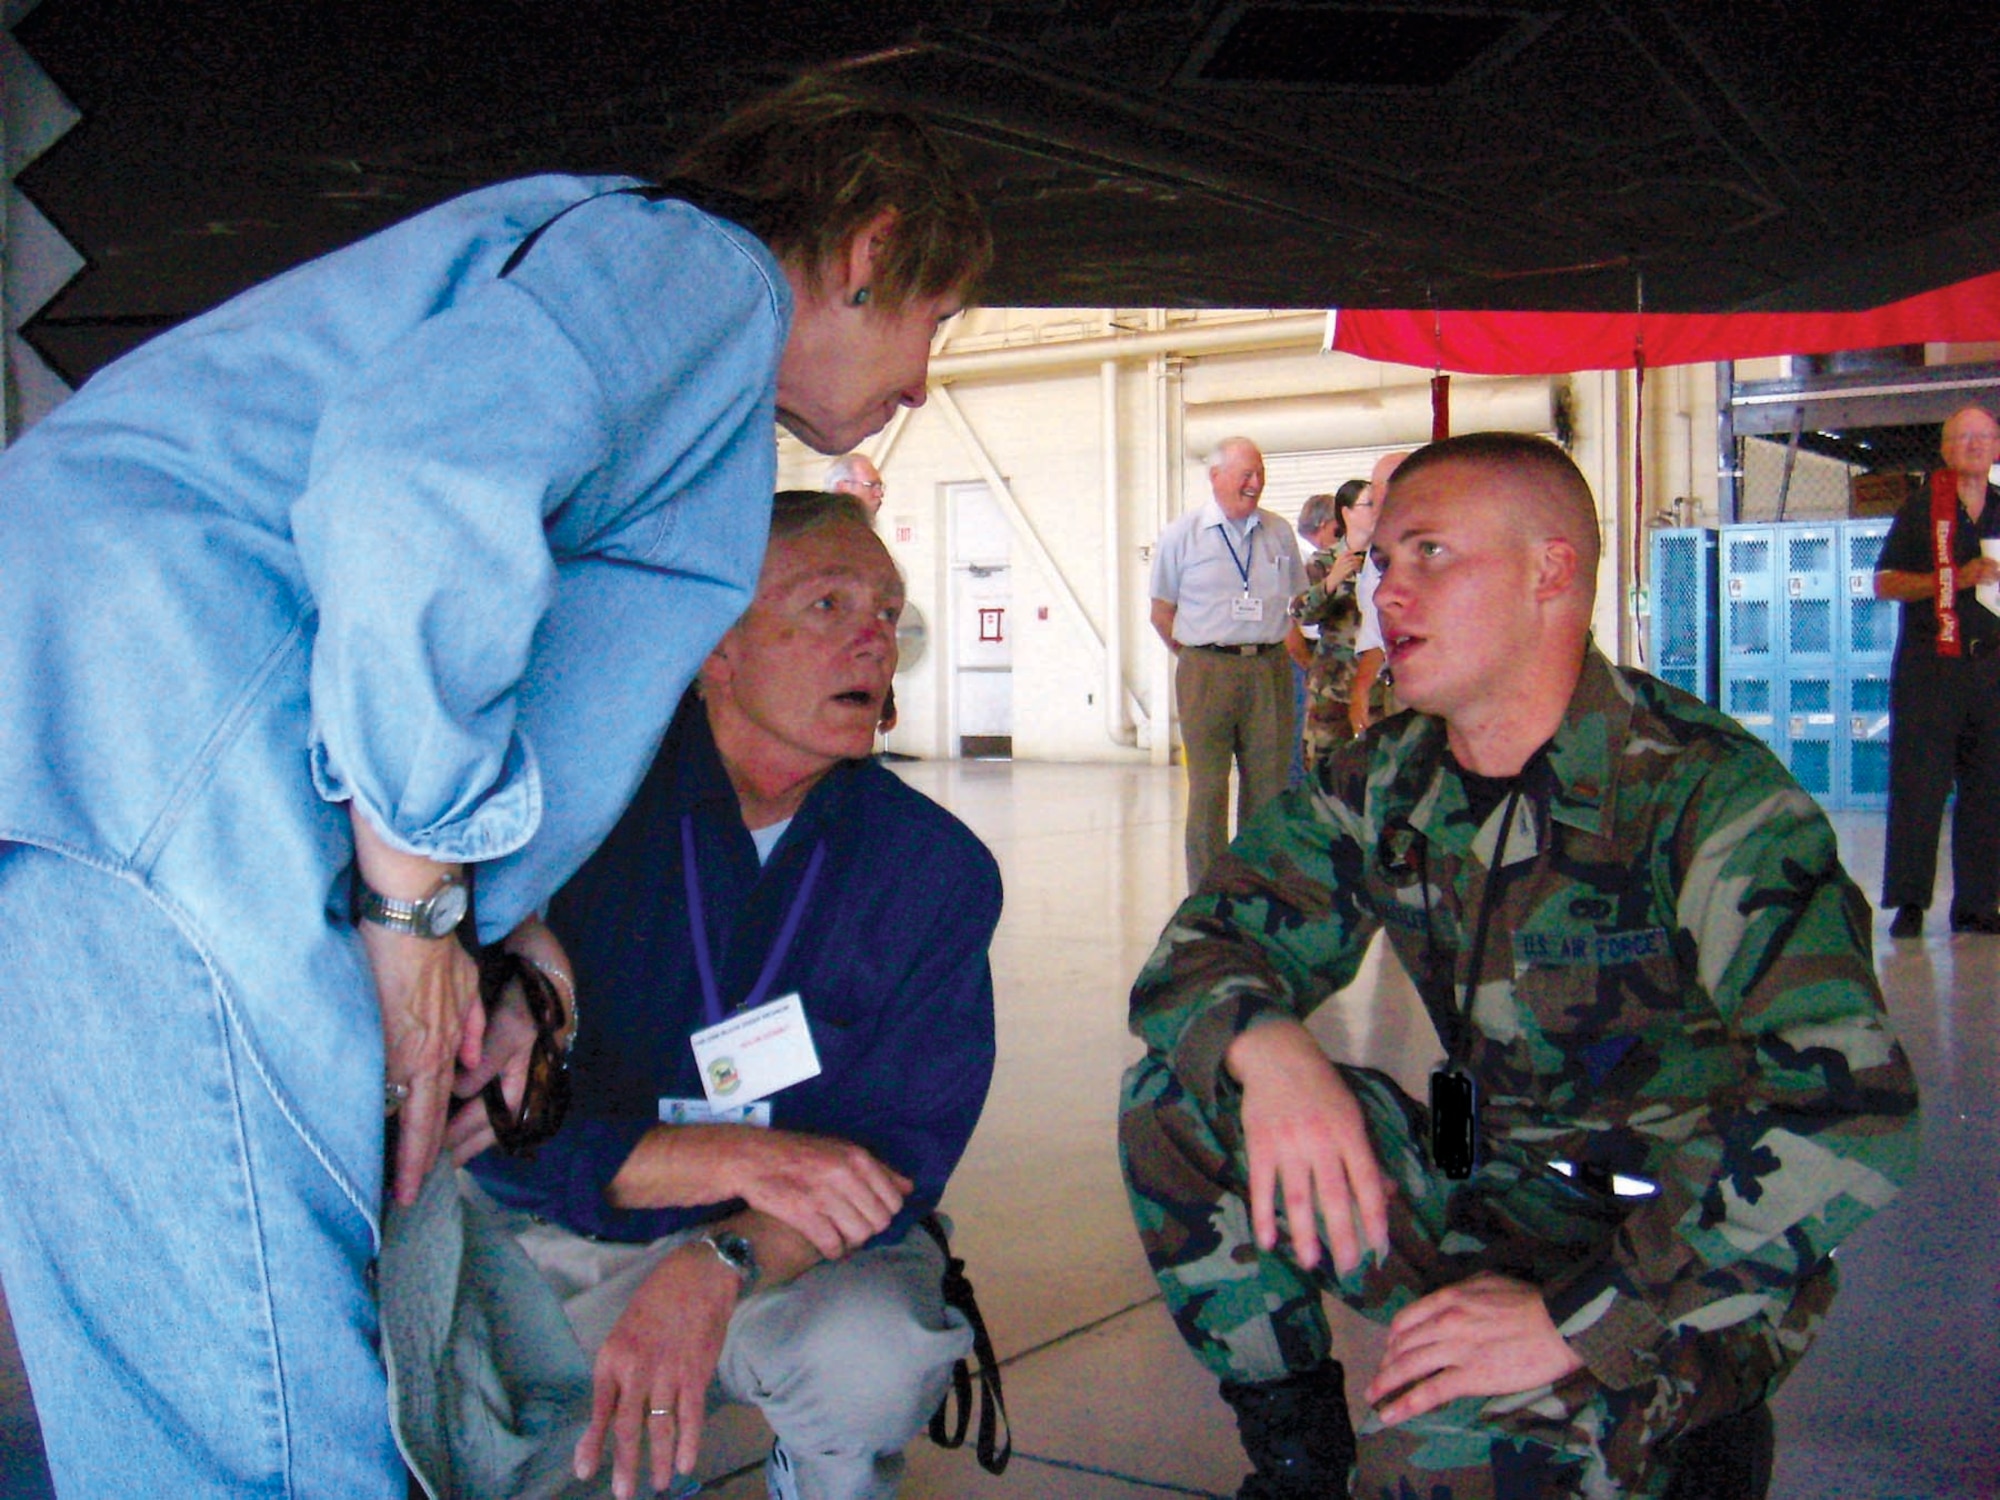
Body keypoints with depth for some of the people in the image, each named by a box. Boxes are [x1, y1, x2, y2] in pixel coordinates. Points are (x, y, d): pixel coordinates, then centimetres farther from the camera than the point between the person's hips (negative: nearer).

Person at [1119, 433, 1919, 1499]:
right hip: (1488, 1186, 7)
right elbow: (1196, 954, 0)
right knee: (1176, 1100, -8)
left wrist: (1574, 1319, -35)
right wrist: (1268, 1049, -25)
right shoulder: (1384, 786, 0)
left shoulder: (1703, 791, -21)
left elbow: (1846, 1107, -31)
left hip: (1685, 1254, -6)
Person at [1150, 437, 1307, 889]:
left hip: (1270, 670, 3)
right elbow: (1162, 612, 6)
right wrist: (1197, 660, 4)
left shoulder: (1279, 533, 10)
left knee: (1269, 784, 5)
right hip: (1207, 673, -3)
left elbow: (1299, 599, 21)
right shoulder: (1181, 535, 1)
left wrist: (1273, 649, 14)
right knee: (1208, 789, -1)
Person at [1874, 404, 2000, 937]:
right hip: (1929, 667, -3)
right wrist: (1957, 579, -13)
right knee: (1918, 783, -6)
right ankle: (1909, 902, 0)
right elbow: (1885, 583, -3)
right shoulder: (1920, 511, 3)